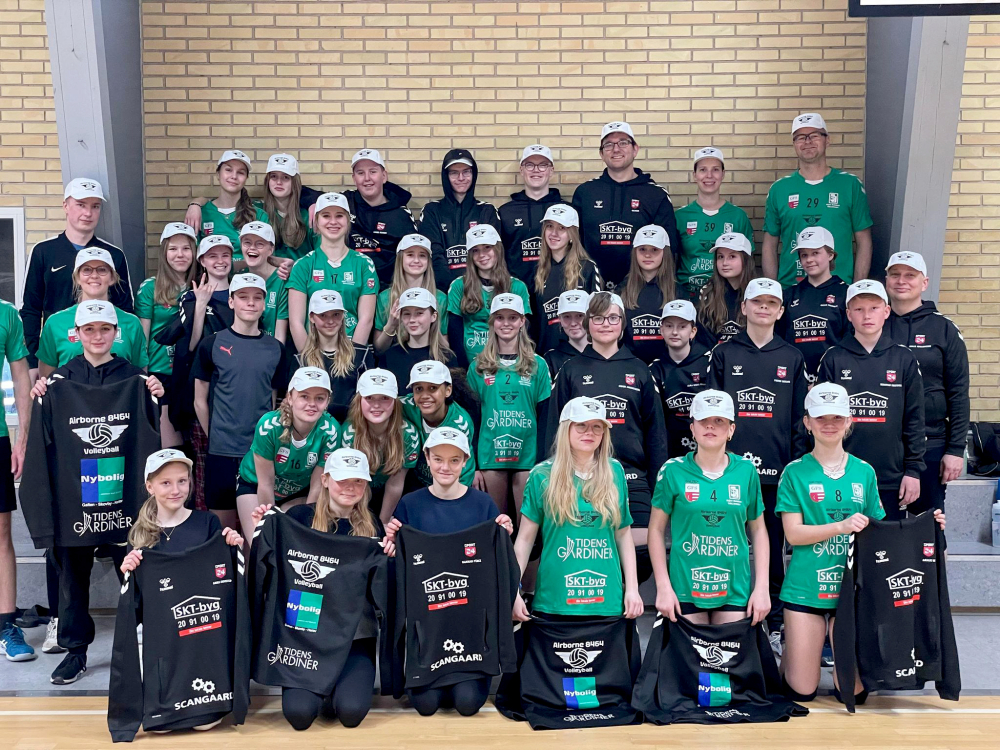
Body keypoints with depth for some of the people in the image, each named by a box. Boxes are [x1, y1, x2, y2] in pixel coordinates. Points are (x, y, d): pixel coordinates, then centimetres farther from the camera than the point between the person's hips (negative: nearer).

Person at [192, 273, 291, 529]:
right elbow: (200, 401, 4)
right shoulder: (212, 344, 0)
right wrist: (213, 436, 2)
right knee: (222, 523, 6)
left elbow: (275, 400, 11)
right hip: (221, 451, -2)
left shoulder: (276, 348, 6)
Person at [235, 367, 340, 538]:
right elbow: (266, 483, -20)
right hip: (254, 485, -1)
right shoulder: (268, 425, -31)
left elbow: (316, 487, -16)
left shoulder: (330, 431, -26)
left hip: (298, 492, 1)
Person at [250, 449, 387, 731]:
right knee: (299, 713, -18)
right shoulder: (300, 516, -1)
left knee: (351, 712, -20)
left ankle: (338, 687, 17)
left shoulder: (372, 527, 5)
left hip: (356, 634, 1)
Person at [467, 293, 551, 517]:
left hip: (528, 455, -1)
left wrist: (544, 462, -2)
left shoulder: (537, 365, 4)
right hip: (490, 455, 1)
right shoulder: (478, 367, 6)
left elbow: (544, 416, 4)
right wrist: (472, 465, 1)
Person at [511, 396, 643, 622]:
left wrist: (632, 587, 6)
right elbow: (525, 538, 1)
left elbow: (623, 533, 10)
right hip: (554, 602, -2)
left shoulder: (615, 472, 5)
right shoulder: (542, 476, -1)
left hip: (608, 602, 2)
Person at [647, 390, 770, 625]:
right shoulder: (673, 471, -3)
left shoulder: (746, 471, 2)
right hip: (685, 590, -1)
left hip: (736, 592, 2)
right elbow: (656, 529, 1)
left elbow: (758, 529, 9)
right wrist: (663, 587, -5)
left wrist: (762, 587, 3)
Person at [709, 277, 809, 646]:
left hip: (777, 470, 1)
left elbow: (799, 419, 9)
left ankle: (777, 624, 17)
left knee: (773, 547, 7)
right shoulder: (724, 354, 7)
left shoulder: (792, 358, 10)